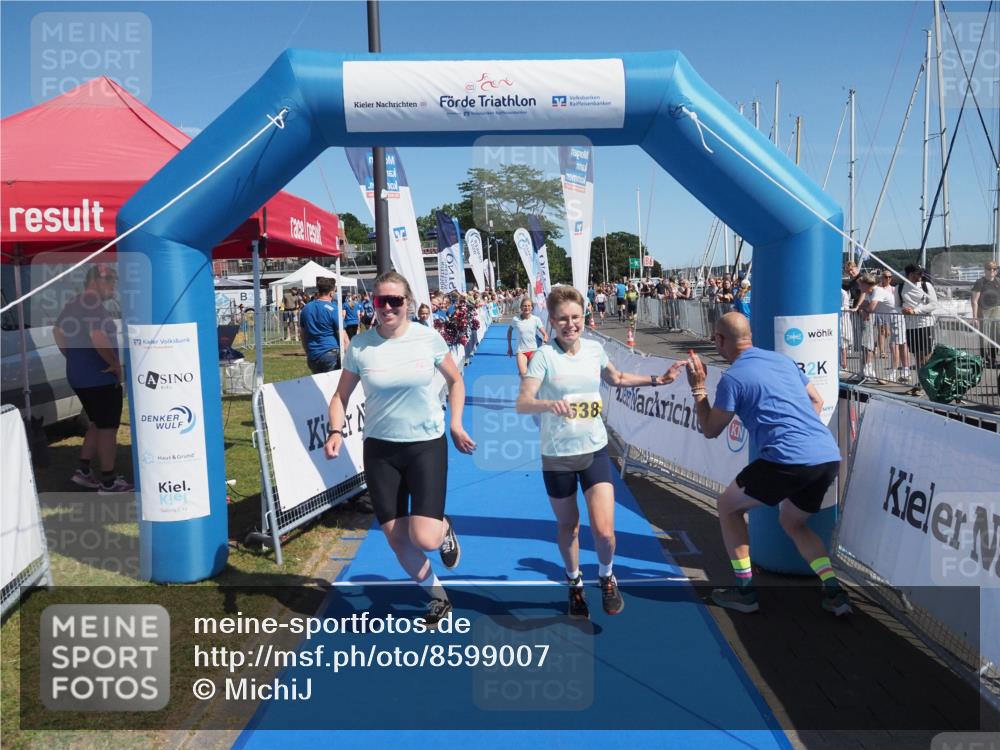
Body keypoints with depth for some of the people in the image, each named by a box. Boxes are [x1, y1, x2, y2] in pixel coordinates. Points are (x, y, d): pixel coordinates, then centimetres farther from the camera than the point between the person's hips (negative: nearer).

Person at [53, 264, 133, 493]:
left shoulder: (72, 304, 13)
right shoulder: (94, 305, -19)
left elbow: (57, 332, 24)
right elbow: (98, 337, -33)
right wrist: (115, 363, -21)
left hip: (78, 376, 10)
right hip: (100, 377, -10)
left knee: (97, 424, 21)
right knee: (108, 427, -1)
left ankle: (84, 471, 23)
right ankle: (108, 482, 4)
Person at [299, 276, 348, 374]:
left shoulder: (305, 309, 9)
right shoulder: (333, 310, -9)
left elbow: (303, 336, 15)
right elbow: (343, 337, -11)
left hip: (312, 357, 6)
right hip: (331, 354, -6)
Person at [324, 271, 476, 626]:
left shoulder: (428, 338, -7)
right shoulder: (360, 345, -6)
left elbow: (455, 381, 9)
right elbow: (341, 395, 5)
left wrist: (456, 424, 0)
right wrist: (336, 431, -12)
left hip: (427, 444, -2)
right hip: (380, 449, 2)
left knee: (425, 539, -13)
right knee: (396, 539, 8)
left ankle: (444, 528, 26)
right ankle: (438, 597, 33)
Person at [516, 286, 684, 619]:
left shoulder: (594, 349, -1)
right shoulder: (544, 355, -13)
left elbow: (616, 378, 21)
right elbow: (522, 403, -21)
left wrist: (657, 380, 17)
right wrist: (549, 404, -40)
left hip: (595, 451, 2)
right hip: (557, 456, -2)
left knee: (604, 531, -6)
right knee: (569, 528, 14)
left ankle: (607, 578, 26)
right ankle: (575, 584, 40)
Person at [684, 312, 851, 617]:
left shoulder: (732, 378, -2)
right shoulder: (782, 360, 19)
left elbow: (710, 430, 6)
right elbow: (817, 401, 27)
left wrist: (698, 388, 14)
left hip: (788, 460, -7)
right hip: (830, 456, 8)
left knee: (728, 505, 15)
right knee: (791, 522, 29)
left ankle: (744, 591, 15)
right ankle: (834, 592, 14)